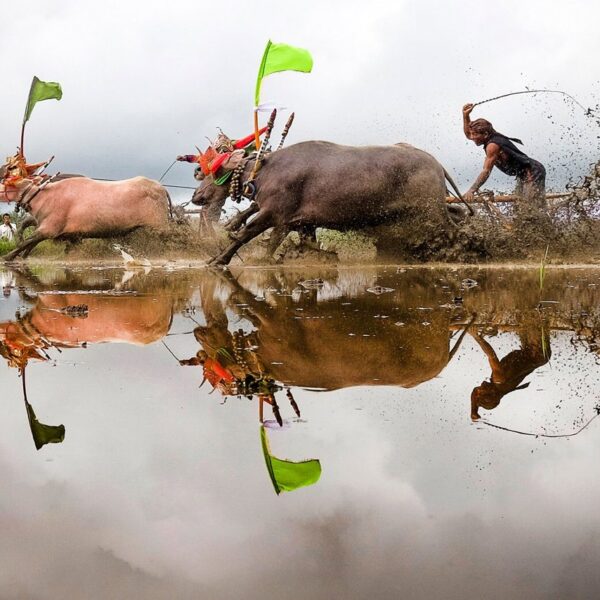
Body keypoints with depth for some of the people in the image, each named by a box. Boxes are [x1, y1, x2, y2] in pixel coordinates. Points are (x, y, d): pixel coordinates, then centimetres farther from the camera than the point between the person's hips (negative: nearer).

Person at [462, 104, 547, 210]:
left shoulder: (492, 146, -22)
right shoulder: (493, 138, 6)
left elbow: (486, 171, -24)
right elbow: (468, 134, 22)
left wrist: (471, 191, -25)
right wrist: (466, 115, 8)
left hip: (532, 172, -10)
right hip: (524, 175, 10)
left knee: (534, 211, -14)